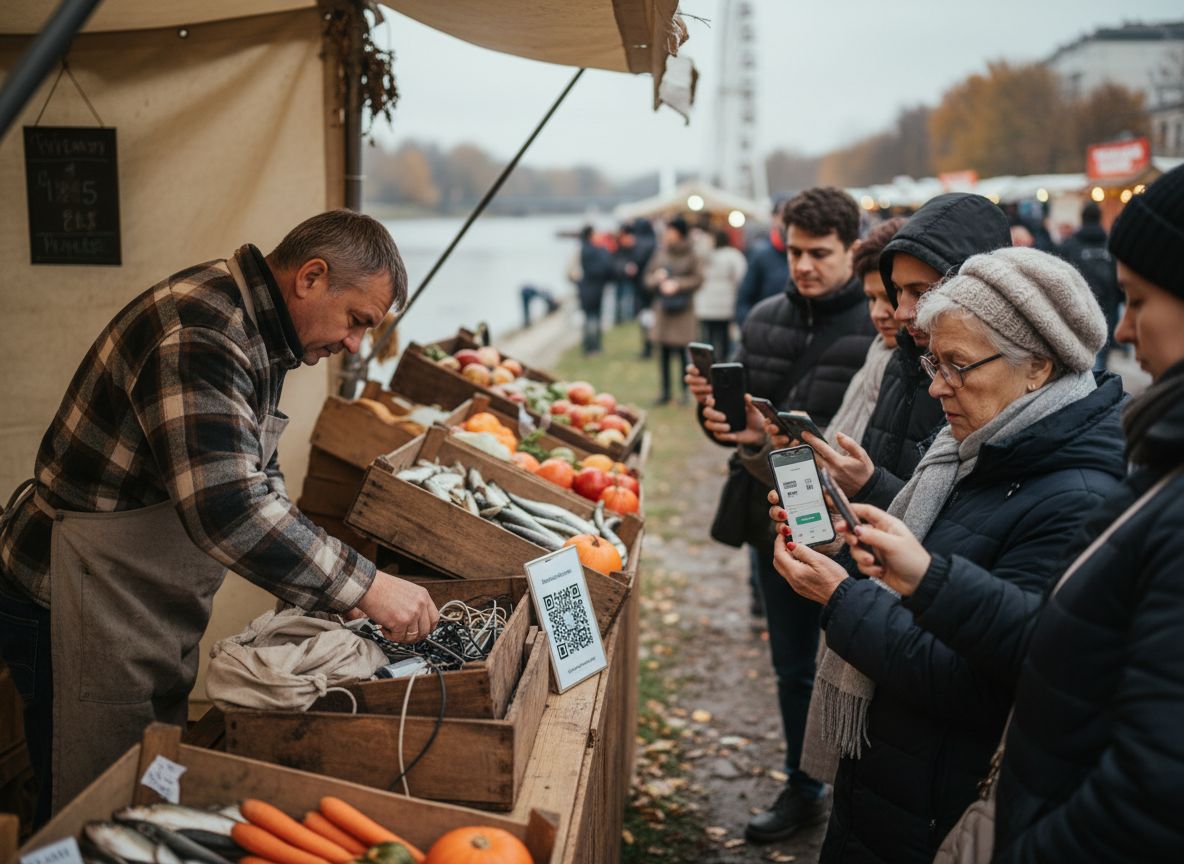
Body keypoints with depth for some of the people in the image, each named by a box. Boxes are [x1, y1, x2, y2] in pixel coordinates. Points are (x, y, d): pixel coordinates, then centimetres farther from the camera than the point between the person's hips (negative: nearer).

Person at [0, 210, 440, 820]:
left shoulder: (256, 333, 7)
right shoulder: (196, 334, -26)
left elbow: (256, 475, 16)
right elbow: (227, 508, -36)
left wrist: (328, 578, 3)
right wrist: (364, 587, -30)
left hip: (153, 611, 10)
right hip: (79, 604, -10)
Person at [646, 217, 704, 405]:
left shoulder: (691, 254, -3)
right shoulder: (661, 253, 8)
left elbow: (698, 278, -4)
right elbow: (649, 279, 13)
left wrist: (678, 284, -13)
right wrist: (657, 278, -8)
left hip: (683, 307, -4)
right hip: (662, 307, 4)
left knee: (682, 350, -7)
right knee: (663, 352, 5)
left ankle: (685, 390, 4)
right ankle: (665, 391, 14)